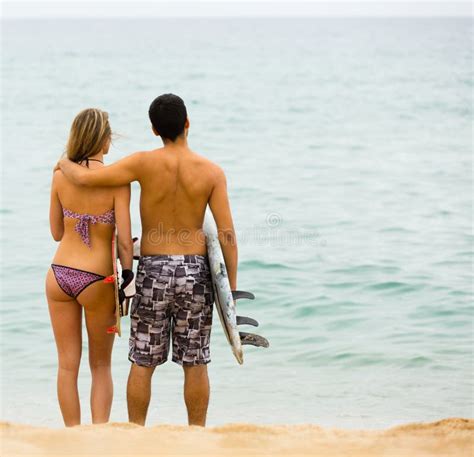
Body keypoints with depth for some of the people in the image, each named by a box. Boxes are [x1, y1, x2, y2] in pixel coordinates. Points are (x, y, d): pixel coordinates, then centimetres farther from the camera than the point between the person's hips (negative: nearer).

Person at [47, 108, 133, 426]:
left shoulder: (60, 176, 1)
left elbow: (57, 232, 11)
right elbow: (124, 241, -13)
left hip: (59, 276, 3)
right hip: (96, 279, -3)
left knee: (67, 365, 11)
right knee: (101, 366, 14)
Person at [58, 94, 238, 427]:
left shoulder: (145, 163, -9)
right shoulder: (212, 172, -5)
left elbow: (85, 178, -11)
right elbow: (227, 233, -7)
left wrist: (65, 163, 13)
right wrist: (232, 287, -1)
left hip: (153, 270, -1)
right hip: (196, 271, 1)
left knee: (143, 363, 8)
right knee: (195, 364, 8)